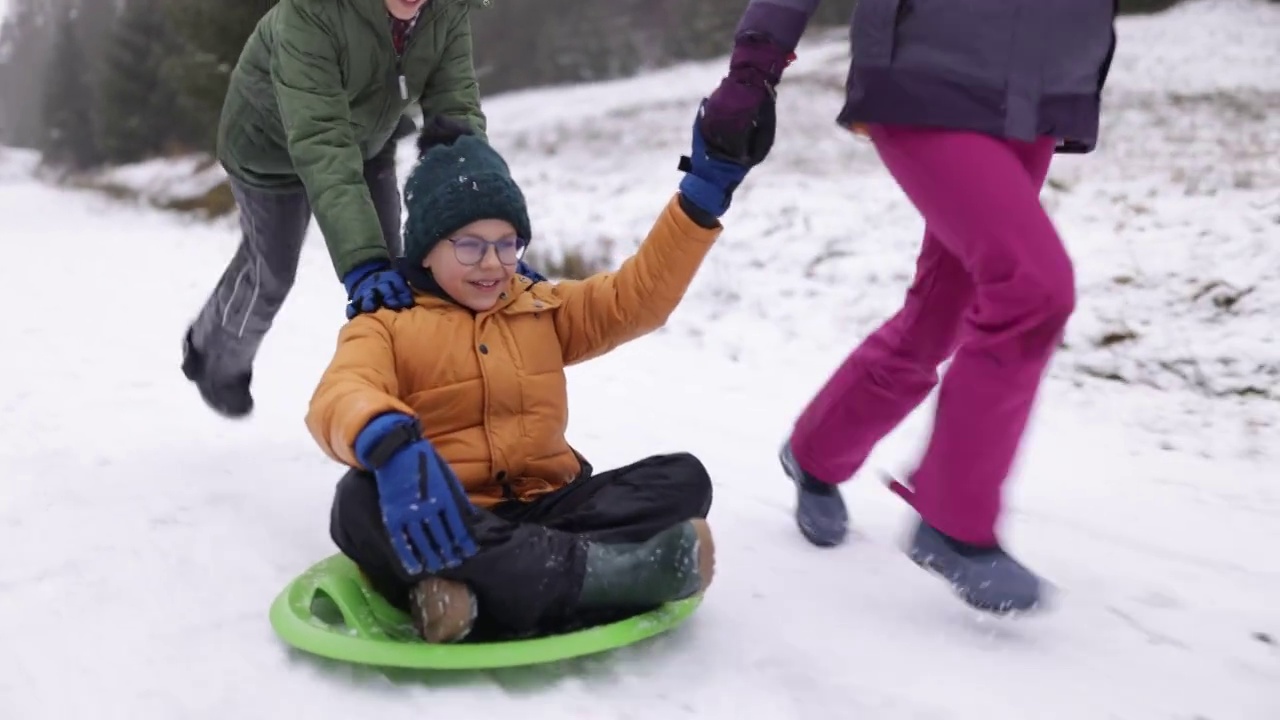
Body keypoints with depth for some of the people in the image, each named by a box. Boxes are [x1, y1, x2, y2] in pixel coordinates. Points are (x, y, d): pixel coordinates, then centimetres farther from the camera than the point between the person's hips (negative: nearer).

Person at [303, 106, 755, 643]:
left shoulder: (545, 310, 18)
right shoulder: (386, 325, 4)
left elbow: (639, 296, 10)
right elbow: (339, 396, -17)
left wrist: (701, 198, -1)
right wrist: (389, 445, -42)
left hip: (544, 508, 4)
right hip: (452, 522, -4)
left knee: (683, 477, -16)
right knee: (360, 503, -35)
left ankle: (481, 591, -37)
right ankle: (590, 570, -42)